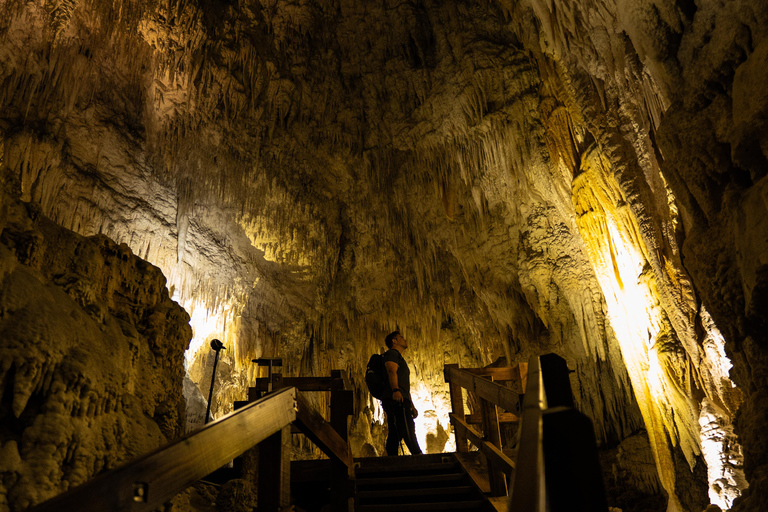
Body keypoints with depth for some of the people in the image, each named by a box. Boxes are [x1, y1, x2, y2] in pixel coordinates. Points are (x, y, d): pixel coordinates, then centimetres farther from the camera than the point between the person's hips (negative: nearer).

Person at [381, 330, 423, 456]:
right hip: (395, 399, -10)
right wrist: (395, 390, -34)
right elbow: (391, 371, -18)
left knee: (394, 434, 3)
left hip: (399, 399, 10)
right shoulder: (392, 353, 3)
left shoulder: (399, 358, 33)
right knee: (408, 432, -16)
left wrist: (411, 405, 30)